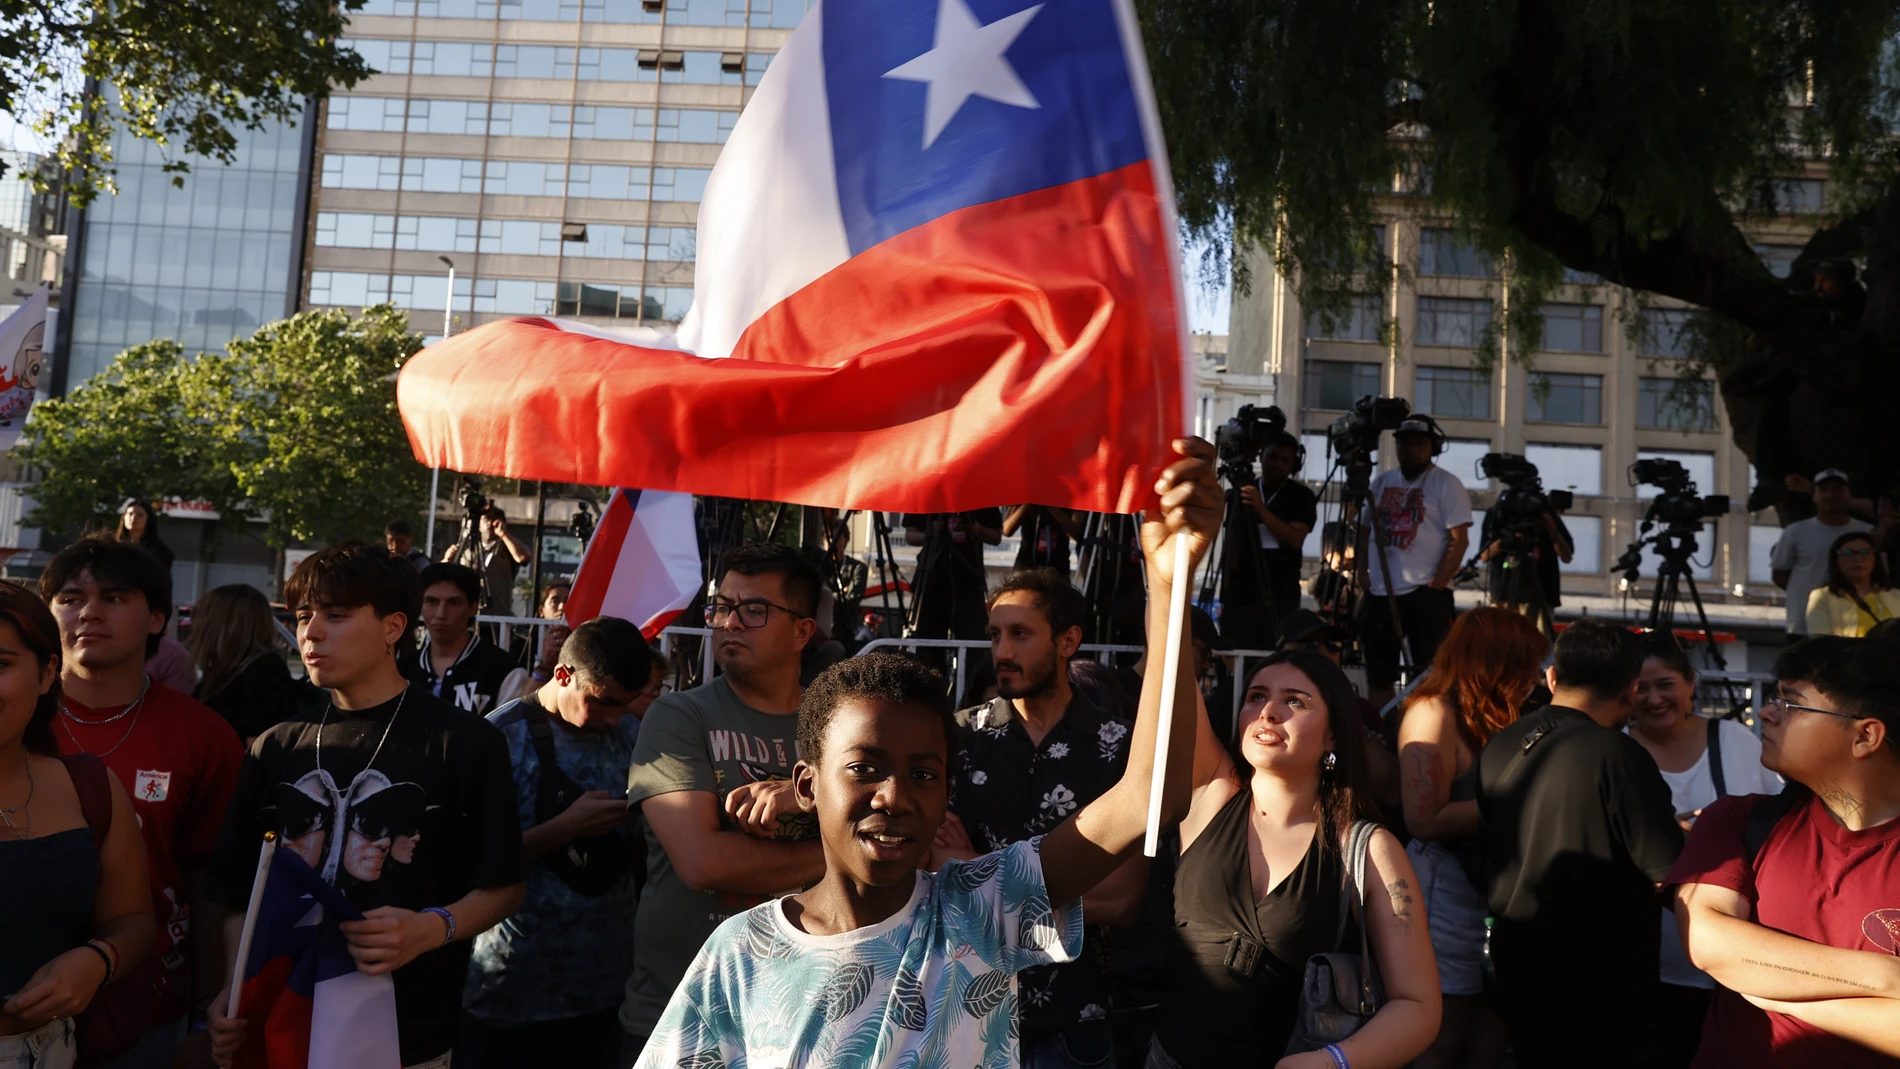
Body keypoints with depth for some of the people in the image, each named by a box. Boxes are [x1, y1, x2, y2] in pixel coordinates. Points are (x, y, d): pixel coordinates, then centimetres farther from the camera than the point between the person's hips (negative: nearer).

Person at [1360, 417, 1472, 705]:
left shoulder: (1446, 484, -2)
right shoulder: (1381, 482, 13)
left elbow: (1459, 540, -8)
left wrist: (1435, 586, -16)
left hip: (1426, 593, -5)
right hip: (1380, 592, 5)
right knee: (1378, 675, 10)